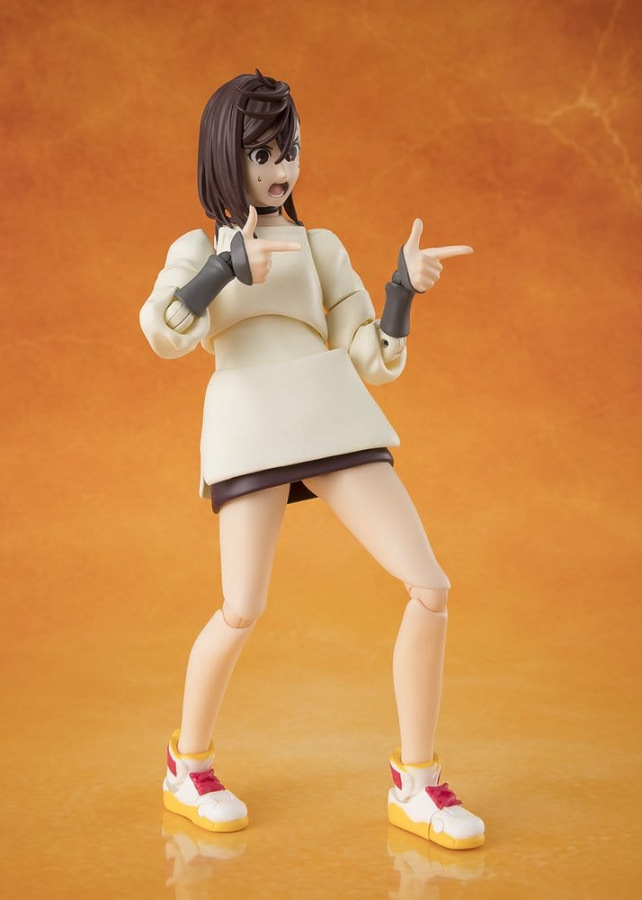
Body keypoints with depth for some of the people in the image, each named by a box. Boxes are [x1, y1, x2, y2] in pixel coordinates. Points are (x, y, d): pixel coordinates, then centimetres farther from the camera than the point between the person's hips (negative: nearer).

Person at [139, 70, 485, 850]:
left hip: (335, 419, 3)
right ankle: (187, 768, 11)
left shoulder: (322, 247, 23)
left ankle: (415, 785, 3)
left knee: (429, 589, -9)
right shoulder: (195, 251, 17)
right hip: (249, 423, -3)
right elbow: (164, 334, -8)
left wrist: (403, 288, -3)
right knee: (243, 610, -16)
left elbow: (375, 362, 13)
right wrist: (227, 264, -24)